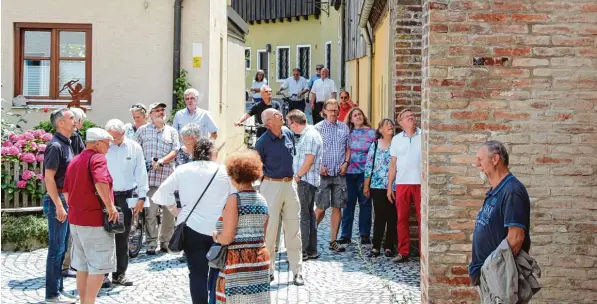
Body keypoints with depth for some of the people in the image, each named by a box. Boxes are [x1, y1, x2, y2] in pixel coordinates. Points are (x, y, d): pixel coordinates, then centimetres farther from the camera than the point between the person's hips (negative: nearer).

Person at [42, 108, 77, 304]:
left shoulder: (67, 144, 14)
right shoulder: (55, 146, -15)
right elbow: (49, 178, -19)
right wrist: (59, 205, -21)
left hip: (67, 200, 9)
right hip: (57, 201, -9)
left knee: (61, 249, 13)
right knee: (57, 249, -4)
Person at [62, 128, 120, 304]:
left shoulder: (74, 161, 15)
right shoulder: (97, 158, -12)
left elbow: (66, 190, 20)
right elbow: (100, 182, -30)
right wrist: (110, 206, -22)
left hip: (75, 219, 9)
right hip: (95, 219, -9)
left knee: (82, 266, 15)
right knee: (98, 266, -2)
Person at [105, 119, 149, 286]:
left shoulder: (134, 147, 0)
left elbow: (141, 172, 4)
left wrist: (141, 197, 2)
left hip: (126, 197, 2)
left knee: (123, 236, 10)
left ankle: (120, 274, 20)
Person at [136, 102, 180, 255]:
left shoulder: (172, 131, 14)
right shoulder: (143, 130, 11)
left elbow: (174, 151, 5)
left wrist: (161, 161, -11)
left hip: (168, 177, 2)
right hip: (149, 177, -2)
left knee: (169, 212, 2)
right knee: (150, 212, -5)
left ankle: (166, 242, 14)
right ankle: (151, 243, 4)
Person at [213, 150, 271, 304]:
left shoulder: (234, 199, -12)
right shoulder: (262, 200, 8)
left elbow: (226, 238, -15)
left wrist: (215, 236, 4)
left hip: (238, 262, -6)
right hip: (260, 258, 7)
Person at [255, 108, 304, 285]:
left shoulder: (289, 134, 6)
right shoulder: (263, 142, -10)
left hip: (290, 184, 5)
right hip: (271, 185, -5)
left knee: (294, 230, 7)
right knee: (269, 228, 0)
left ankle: (297, 271, 14)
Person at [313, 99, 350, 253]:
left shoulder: (344, 128, 10)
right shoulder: (318, 128, -1)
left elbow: (348, 148, 16)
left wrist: (346, 163, 1)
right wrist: (320, 166, -12)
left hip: (339, 173, 4)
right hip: (323, 173, -3)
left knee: (337, 207, 4)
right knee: (321, 208, -4)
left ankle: (333, 241, 12)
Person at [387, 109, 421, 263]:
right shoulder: (396, 139, 11)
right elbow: (393, 164, 12)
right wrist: (389, 186, 9)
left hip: (421, 183, -3)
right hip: (402, 184, 3)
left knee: (422, 219, -1)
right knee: (402, 219, 5)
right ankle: (403, 252, 12)